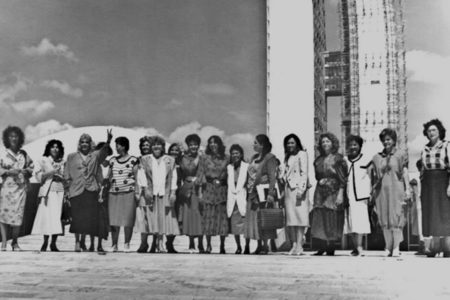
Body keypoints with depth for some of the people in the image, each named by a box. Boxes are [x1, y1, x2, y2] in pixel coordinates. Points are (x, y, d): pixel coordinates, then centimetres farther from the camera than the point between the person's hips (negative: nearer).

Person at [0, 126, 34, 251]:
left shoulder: (24, 154, 10)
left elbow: (31, 166, 20)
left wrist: (27, 171, 1)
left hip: (21, 188, 2)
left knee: (18, 215, -1)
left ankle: (15, 242, 13)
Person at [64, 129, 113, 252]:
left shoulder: (95, 156, 11)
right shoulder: (71, 157, 11)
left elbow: (104, 151, -11)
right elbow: (67, 176, 10)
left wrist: (108, 141, -31)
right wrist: (67, 192, 2)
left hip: (91, 191, 1)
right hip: (76, 191, -1)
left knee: (89, 218, -1)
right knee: (77, 217, -4)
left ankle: (83, 241, 17)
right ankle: (77, 241, 11)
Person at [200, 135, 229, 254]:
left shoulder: (226, 158, 6)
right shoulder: (206, 158, 6)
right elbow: (202, 174, 6)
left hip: (222, 189, 0)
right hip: (209, 189, 0)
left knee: (222, 217, 0)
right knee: (208, 216, -1)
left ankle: (222, 245, 9)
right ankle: (208, 245, 5)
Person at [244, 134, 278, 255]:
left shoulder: (269, 158, -6)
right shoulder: (254, 158, 17)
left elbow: (272, 177, -12)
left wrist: (271, 193, -19)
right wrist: (247, 191, 12)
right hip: (252, 193, 8)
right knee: (252, 218, 6)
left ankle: (265, 246, 1)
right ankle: (259, 245, 12)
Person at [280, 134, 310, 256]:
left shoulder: (302, 154, 0)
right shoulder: (287, 156, 21)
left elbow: (304, 172, -8)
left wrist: (301, 189, -17)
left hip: (298, 188, -7)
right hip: (288, 189, 7)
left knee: (299, 215, -10)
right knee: (290, 217, 3)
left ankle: (299, 245, -11)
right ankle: (294, 244, 5)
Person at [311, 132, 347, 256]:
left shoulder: (338, 159, -4)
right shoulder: (319, 160, 11)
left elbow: (343, 178, -7)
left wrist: (340, 194, -14)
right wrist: (320, 181, 0)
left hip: (334, 192, -5)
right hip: (320, 193, 5)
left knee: (332, 220, -2)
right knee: (319, 220, 0)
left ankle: (331, 248, 5)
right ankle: (322, 247, 5)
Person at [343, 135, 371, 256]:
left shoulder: (366, 160, 2)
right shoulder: (344, 161, 12)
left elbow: (370, 179, 2)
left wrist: (367, 196, -4)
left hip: (361, 195, -4)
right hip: (348, 196, 4)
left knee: (359, 221, -11)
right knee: (350, 222, 4)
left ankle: (359, 247, -10)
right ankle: (355, 246, 13)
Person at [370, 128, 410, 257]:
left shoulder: (400, 155, 4)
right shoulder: (377, 157, 12)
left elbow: (405, 173, 2)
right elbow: (374, 176, 13)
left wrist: (407, 189, -6)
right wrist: (372, 191, 9)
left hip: (396, 189, -3)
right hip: (381, 191, 3)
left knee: (396, 217, -6)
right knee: (384, 219, 3)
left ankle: (396, 247, -3)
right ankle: (388, 247, 10)